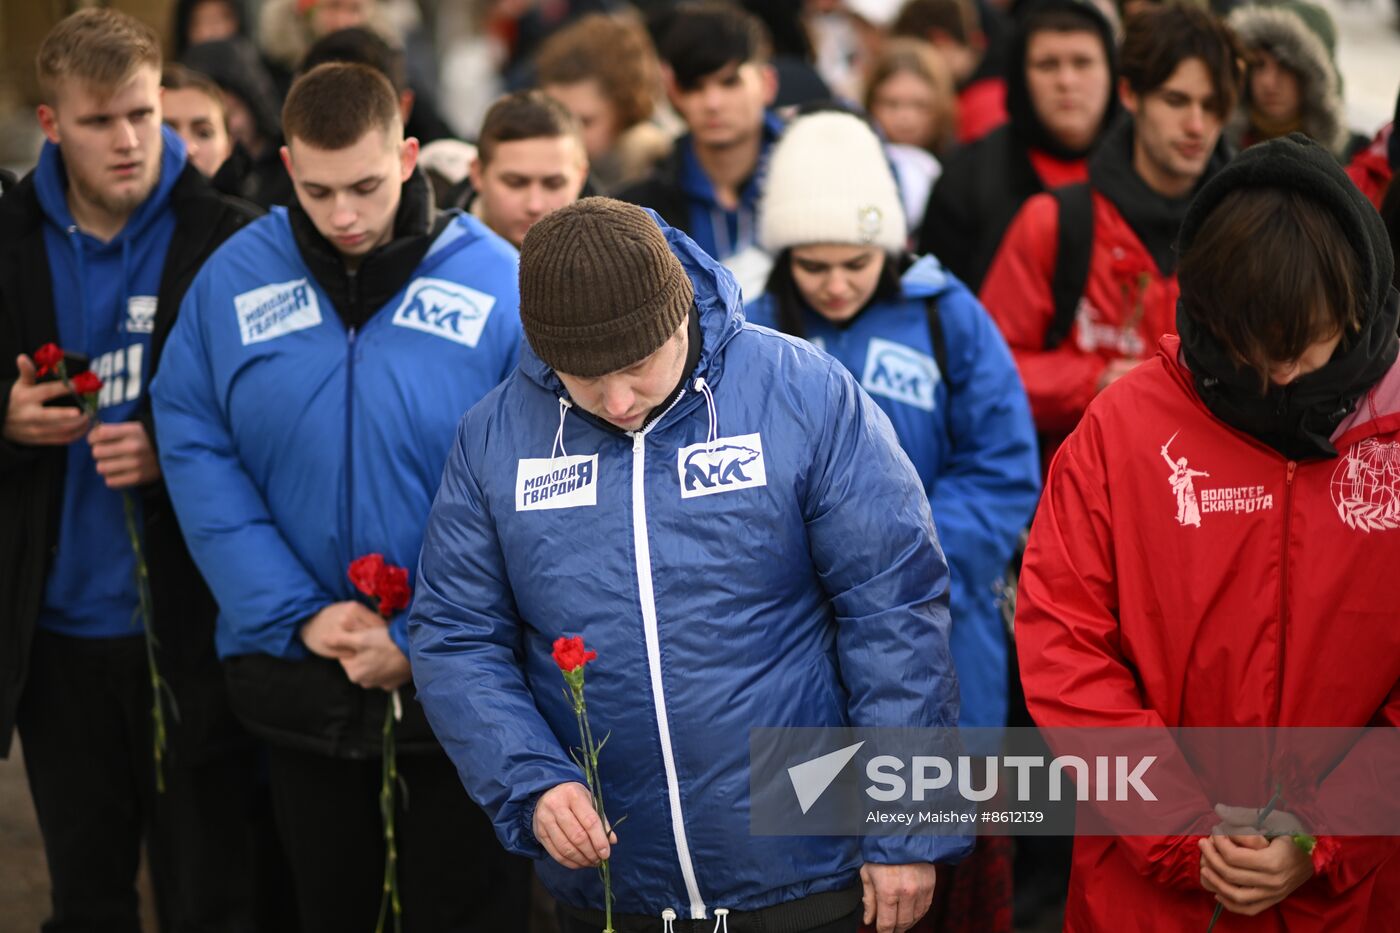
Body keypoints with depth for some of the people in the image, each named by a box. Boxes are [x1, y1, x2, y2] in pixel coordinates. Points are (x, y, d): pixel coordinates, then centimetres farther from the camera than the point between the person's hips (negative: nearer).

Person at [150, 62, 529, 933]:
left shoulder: (500, 285, -10)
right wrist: (298, 614, -13)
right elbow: (197, 455, -4)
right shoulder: (233, 280, -2)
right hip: (294, 680, 3)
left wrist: (426, 640, -14)